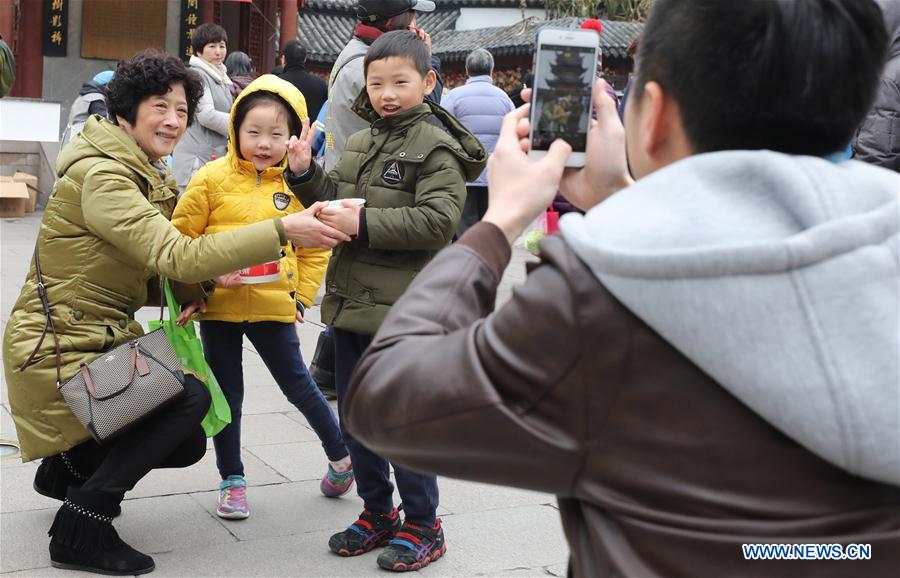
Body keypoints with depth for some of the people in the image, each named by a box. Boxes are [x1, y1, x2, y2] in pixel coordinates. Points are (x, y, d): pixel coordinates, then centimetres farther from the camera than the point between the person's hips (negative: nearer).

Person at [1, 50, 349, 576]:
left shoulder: (147, 177, 11)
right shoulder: (100, 175, -21)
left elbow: (152, 275, 8)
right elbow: (177, 255, -32)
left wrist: (211, 276, -12)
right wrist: (282, 231, -36)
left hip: (106, 337, 10)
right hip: (57, 351, -10)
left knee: (186, 445, 10)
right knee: (191, 396, -26)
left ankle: (67, 465, 32)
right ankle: (81, 530, -11)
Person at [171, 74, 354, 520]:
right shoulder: (212, 178, -4)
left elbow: (315, 248, 6)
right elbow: (181, 237, 0)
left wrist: (301, 295, 1)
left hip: (274, 306, 0)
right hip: (219, 305, 0)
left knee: (297, 384, 9)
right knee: (226, 394, 10)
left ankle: (341, 454, 31)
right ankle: (231, 480, 24)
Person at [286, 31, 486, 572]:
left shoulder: (436, 147, -11)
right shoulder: (359, 143, 12)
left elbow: (437, 221, -22)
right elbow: (334, 199, 16)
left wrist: (364, 223, -25)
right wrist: (304, 173, -2)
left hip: (403, 310, -8)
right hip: (353, 302, 8)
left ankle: (423, 526, 19)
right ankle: (378, 513, 32)